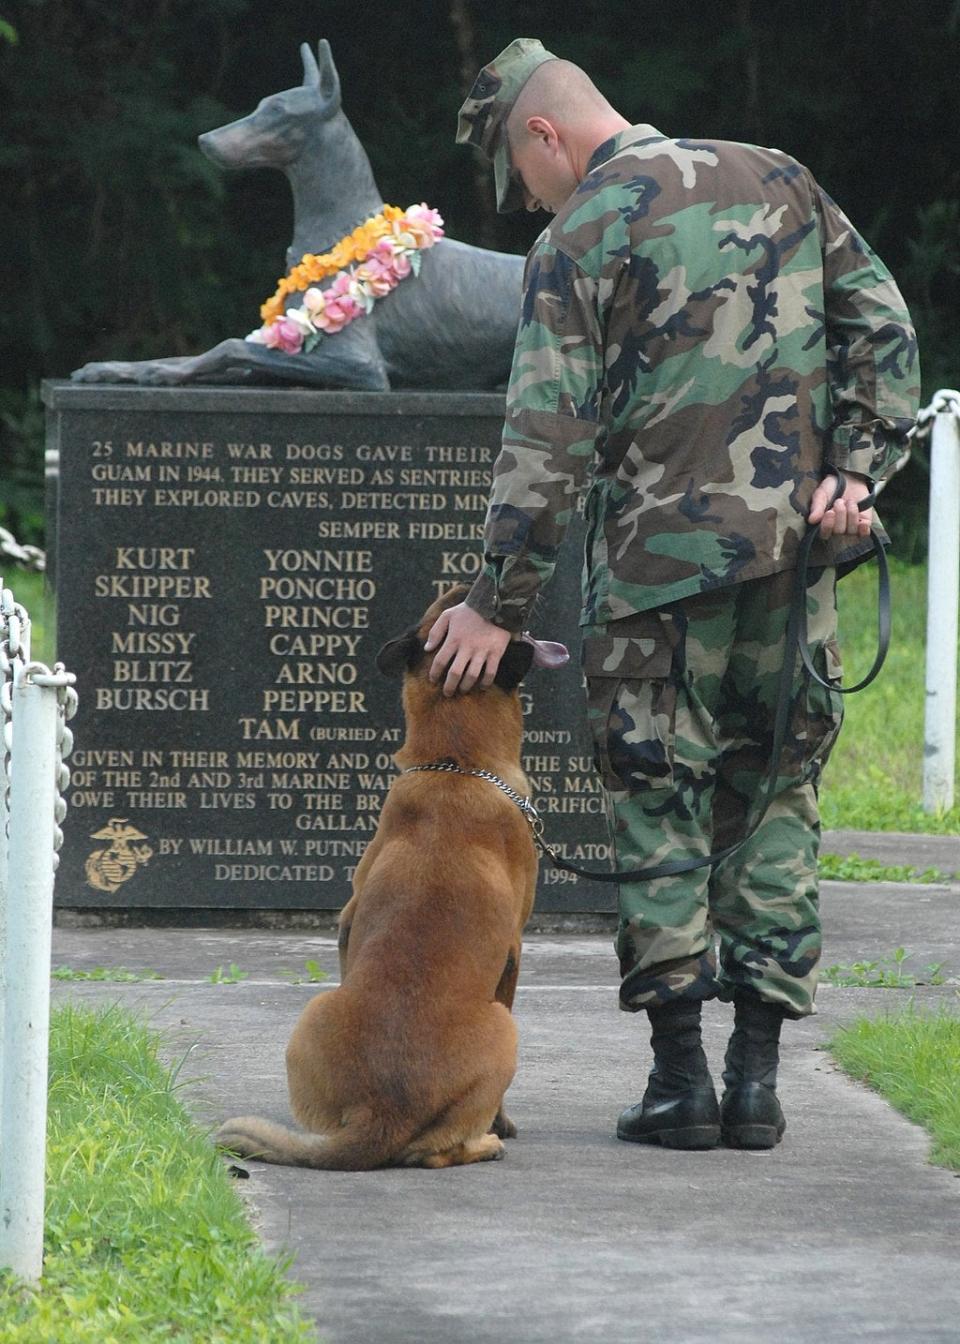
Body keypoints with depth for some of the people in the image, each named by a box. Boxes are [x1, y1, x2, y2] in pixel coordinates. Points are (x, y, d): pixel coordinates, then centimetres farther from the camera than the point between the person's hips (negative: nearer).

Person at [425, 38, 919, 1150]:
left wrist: (500, 604, -7)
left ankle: (679, 1078, 1)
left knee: (659, 808, 4)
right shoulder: (778, 182, 11)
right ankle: (757, 1076, 7)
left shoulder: (581, 239, -5)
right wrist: (853, 472, 1)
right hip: (795, 553, 4)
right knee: (773, 799, 10)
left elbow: (548, 439, -10)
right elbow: (882, 328, 6)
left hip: (661, 559, -4)